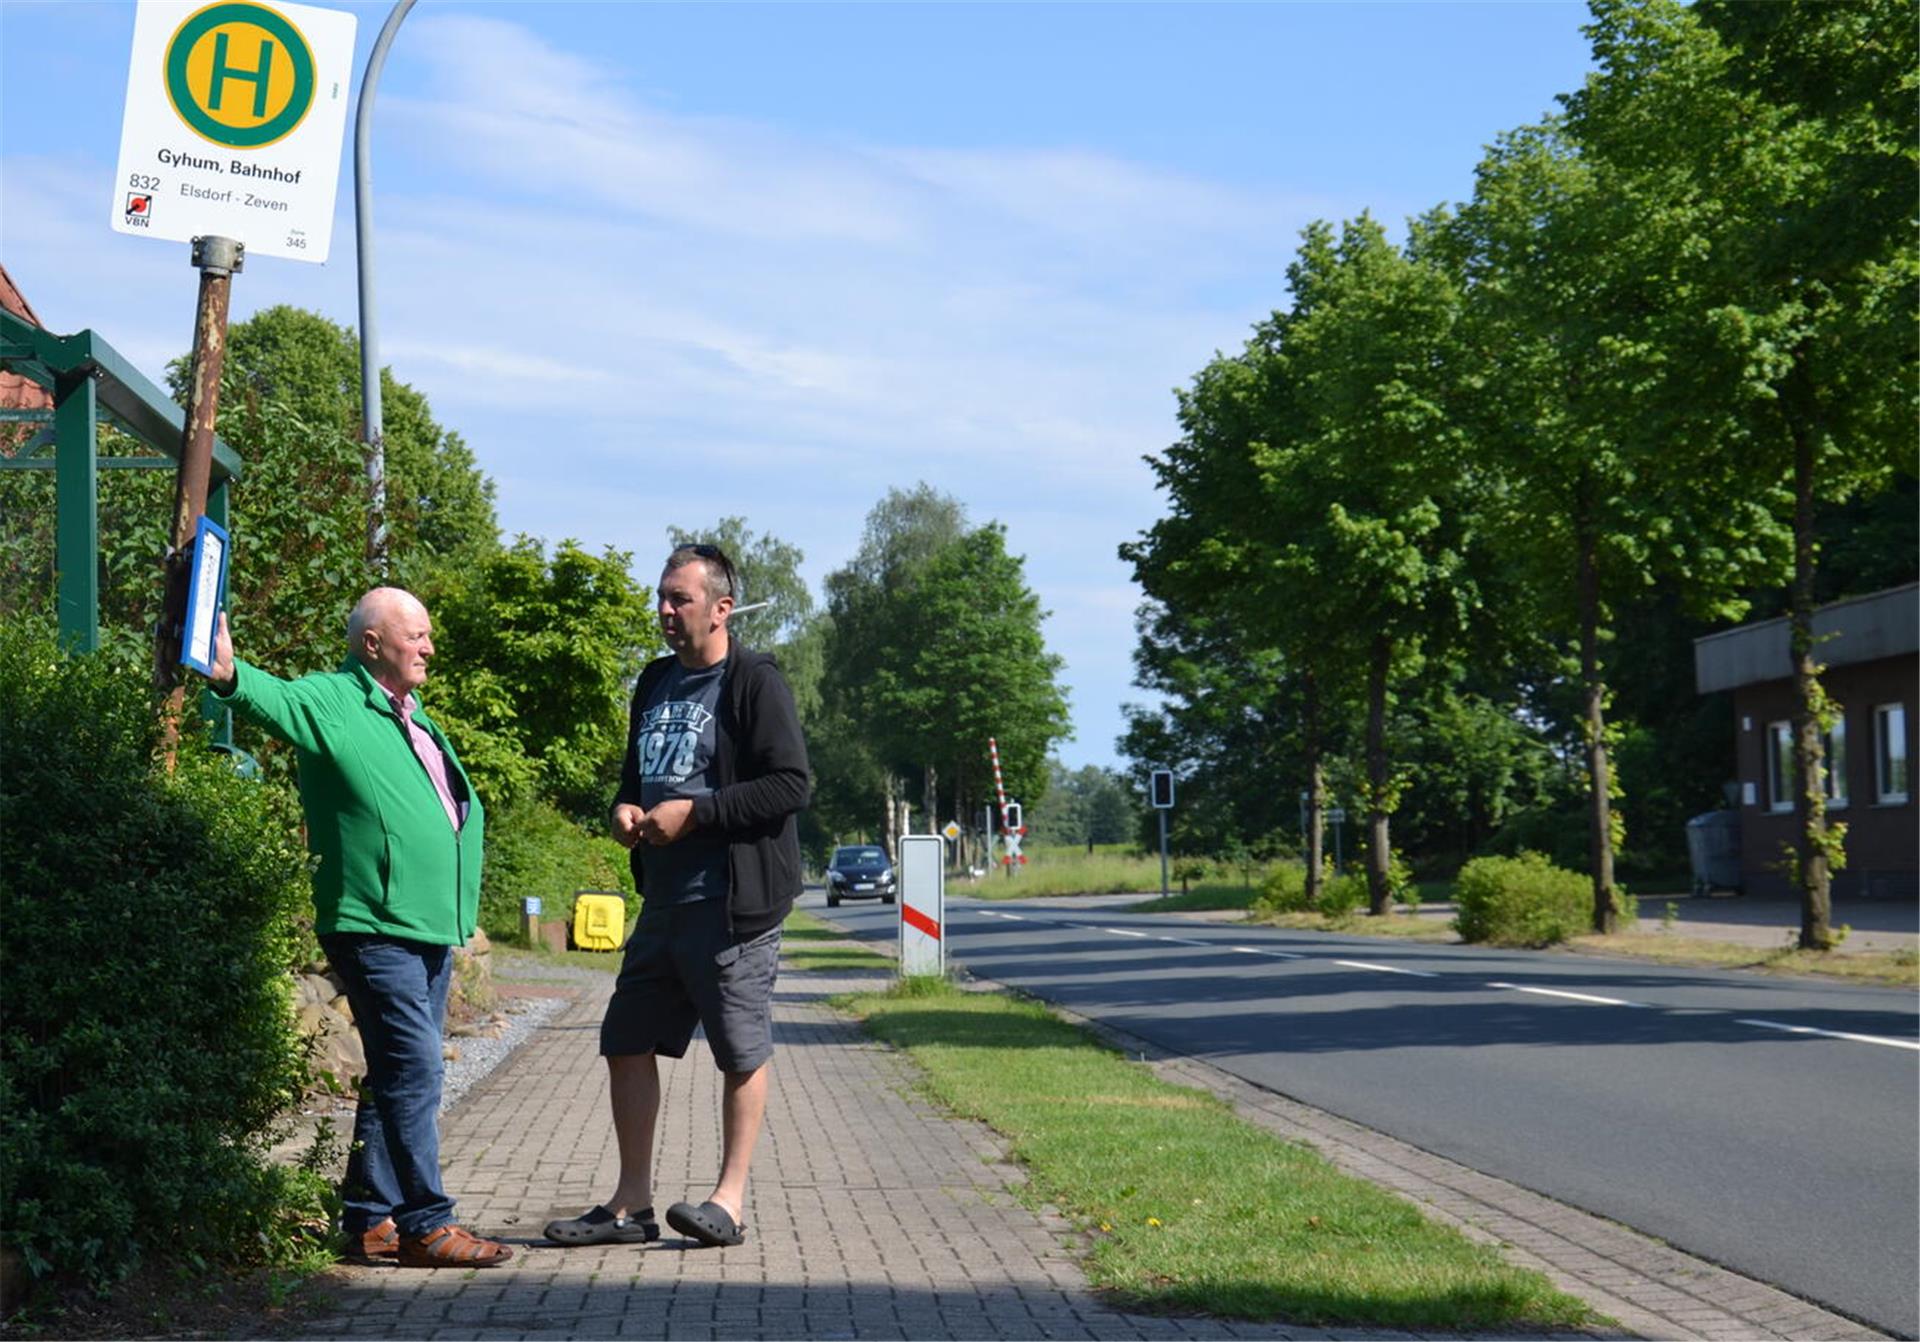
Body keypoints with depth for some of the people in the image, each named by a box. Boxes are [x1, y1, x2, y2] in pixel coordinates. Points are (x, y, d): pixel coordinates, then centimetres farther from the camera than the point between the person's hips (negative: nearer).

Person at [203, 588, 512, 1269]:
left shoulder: (414, 719, 20)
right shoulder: (331, 702, -7)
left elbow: (465, 807, 30)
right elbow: (278, 699, -28)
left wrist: (459, 899, 21)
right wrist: (232, 678, -50)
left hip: (434, 931, 9)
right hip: (377, 928, -9)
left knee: (396, 1075, 12)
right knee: (413, 1070, -11)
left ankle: (371, 1220, 19)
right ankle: (426, 1224, -6)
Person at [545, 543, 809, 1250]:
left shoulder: (755, 683, -8)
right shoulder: (655, 682, 16)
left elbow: (790, 785, -15)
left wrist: (695, 812, -18)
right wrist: (624, 808, 4)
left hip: (733, 901, -8)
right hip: (664, 898, 8)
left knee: (741, 1052, 1)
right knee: (626, 1044, 8)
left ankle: (730, 1199, 9)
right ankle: (632, 1203, 16)